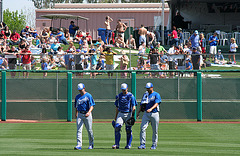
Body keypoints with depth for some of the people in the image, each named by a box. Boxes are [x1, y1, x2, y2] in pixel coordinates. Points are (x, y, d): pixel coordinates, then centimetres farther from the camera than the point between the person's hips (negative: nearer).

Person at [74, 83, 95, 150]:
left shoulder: (88, 96, -4)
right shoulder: (77, 97, 12)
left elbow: (92, 106, -11)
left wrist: (89, 112, -26)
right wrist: (76, 114, 11)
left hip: (87, 115, -4)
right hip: (80, 115, 4)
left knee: (89, 130, 5)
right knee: (79, 130, -9)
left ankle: (91, 144, 23)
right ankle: (79, 145, -16)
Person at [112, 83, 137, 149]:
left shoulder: (131, 96, -3)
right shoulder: (119, 96, 10)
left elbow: (134, 106, -6)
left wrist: (132, 115, -17)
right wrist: (116, 116, 16)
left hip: (128, 114, -3)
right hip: (120, 114, 3)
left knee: (128, 130, -1)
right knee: (117, 128, -12)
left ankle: (128, 145, 10)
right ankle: (116, 144, -10)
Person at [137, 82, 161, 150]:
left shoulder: (156, 95, -3)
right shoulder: (145, 95, 13)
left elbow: (156, 104, -17)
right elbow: (142, 104, 17)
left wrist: (151, 109, -35)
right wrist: (139, 112, 3)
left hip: (154, 114, -3)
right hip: (146, 114, 3)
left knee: (155, 131, 4)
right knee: (142, 128, -12)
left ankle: (154, 145, 15)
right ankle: (142, 144, -12)